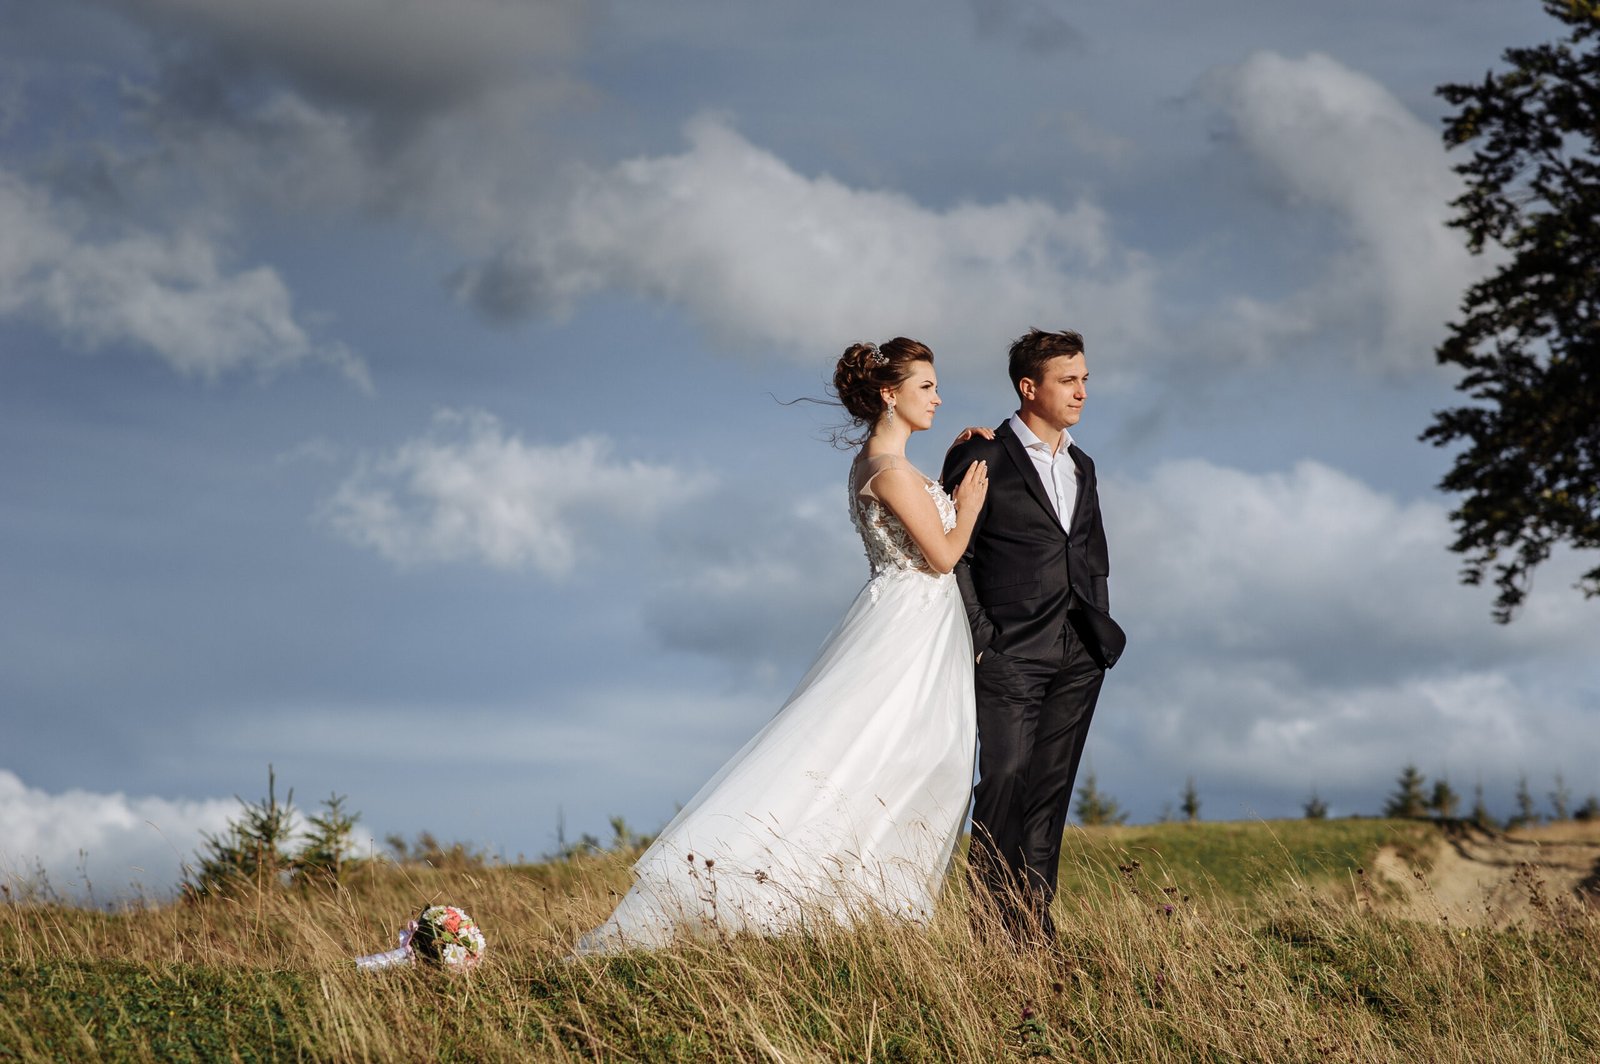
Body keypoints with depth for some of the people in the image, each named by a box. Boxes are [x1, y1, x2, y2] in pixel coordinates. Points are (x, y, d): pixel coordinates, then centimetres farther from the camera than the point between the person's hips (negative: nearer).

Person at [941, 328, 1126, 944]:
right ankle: (993, 921, -8)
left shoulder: (1081, 466, 18)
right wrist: (980, 636, -10)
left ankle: (1035, 924, 7)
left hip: (1078, 658, 6)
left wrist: (1100, 629, 12)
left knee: (1051, 789, 5)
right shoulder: (981, 459, -2)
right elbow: (954, 554, -5)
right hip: (1012, 654, -6)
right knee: (1005, 778, -12)